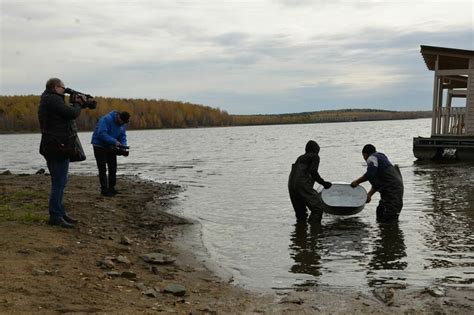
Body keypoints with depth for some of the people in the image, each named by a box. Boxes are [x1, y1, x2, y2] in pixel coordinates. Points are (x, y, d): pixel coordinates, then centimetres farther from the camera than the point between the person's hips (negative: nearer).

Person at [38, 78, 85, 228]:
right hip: (57, 147, -11)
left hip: (57, 147, 11)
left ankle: (60, 212, 26)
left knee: (60, 182, 18)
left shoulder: (47, 99, 18)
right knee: (59, 182, -7)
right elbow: (72, 114, -19)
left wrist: (75, 104, 7)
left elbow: (66, 112, 19)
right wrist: (78, 104, -1)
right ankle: (55, 216, -3)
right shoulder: (53, 99, -16)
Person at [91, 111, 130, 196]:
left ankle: (111, 188, 18)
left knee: (113, 168, 8)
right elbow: (101, 133, -33)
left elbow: (122, 136, 2)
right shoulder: (107, 119, -26)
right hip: (99, 145, -7)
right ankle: (104, 189, -1)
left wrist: (124, 145, -17)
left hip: (110, 147, 7)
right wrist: (114, 141, -36)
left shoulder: (124, 124, -3)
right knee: (103, 169, -6)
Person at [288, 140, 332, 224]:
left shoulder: (300, 158, 27)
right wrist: (323, 182, -2)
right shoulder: (315, 156, 6)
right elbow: (313, 171, -9)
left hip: (291, 185, 8)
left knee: (300, 214, 15)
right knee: (318, 207, -6)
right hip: (303, 185, -8)